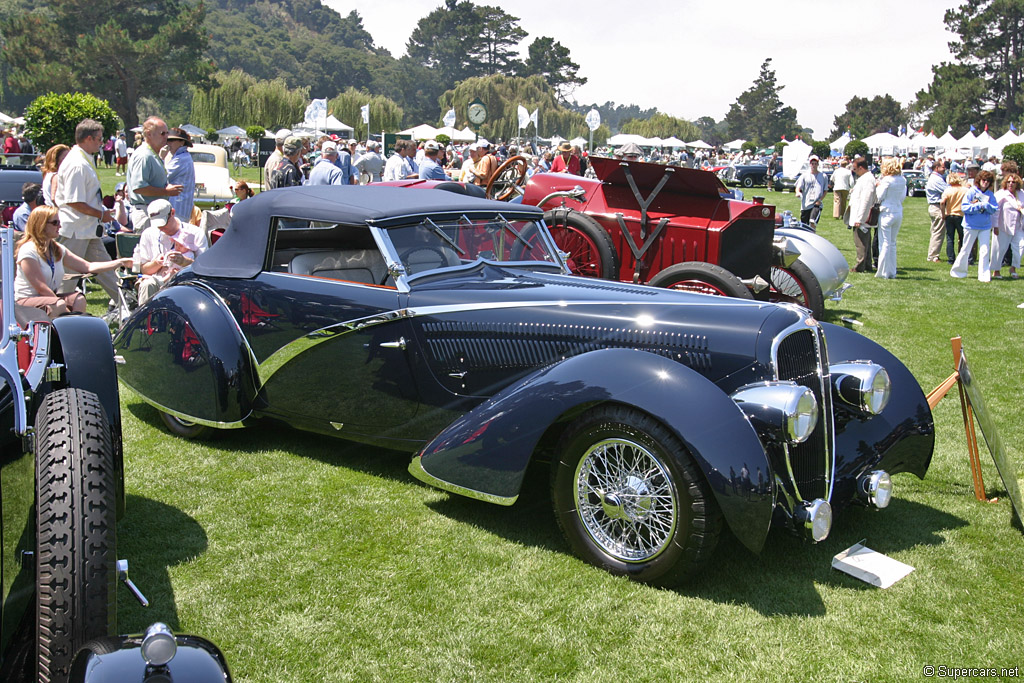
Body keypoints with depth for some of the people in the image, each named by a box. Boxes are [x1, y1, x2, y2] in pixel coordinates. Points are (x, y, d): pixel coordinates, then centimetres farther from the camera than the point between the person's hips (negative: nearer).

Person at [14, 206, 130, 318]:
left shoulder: (58, 249, 10)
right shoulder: (28, 250, -13)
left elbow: (88, 267, 10)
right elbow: (41, 288, -19)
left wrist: (120, 262, 2)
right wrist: (65, 310, -22)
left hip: (51, 296, 7)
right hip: (26, 301, -7)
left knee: (79, 299, -20)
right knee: (59, 305, -33)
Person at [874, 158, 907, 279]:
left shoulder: (886, 180, -13)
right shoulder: (903, 180, 4)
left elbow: (879, 197, -9)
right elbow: (903, 197, 11)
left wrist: (878, 186, 4)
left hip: (887, 213, -6)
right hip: (899, 213, 6)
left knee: (885, 243, -1)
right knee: (892, 243, 14)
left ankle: (883, 272, 1)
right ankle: (892, 272, 16)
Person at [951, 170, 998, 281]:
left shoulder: (990, 194, 3)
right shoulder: (971, 192, -5)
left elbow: (995, 209, -2)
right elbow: (964, 207, -11)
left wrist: (986, 205, -18)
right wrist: (978, 206, -18)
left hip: (985, 227, 2)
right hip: (971, 225, -2)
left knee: (984, 251, -2)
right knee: (966, 249, 9)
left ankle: (984, 275, 2)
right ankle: (958, 271, 24)